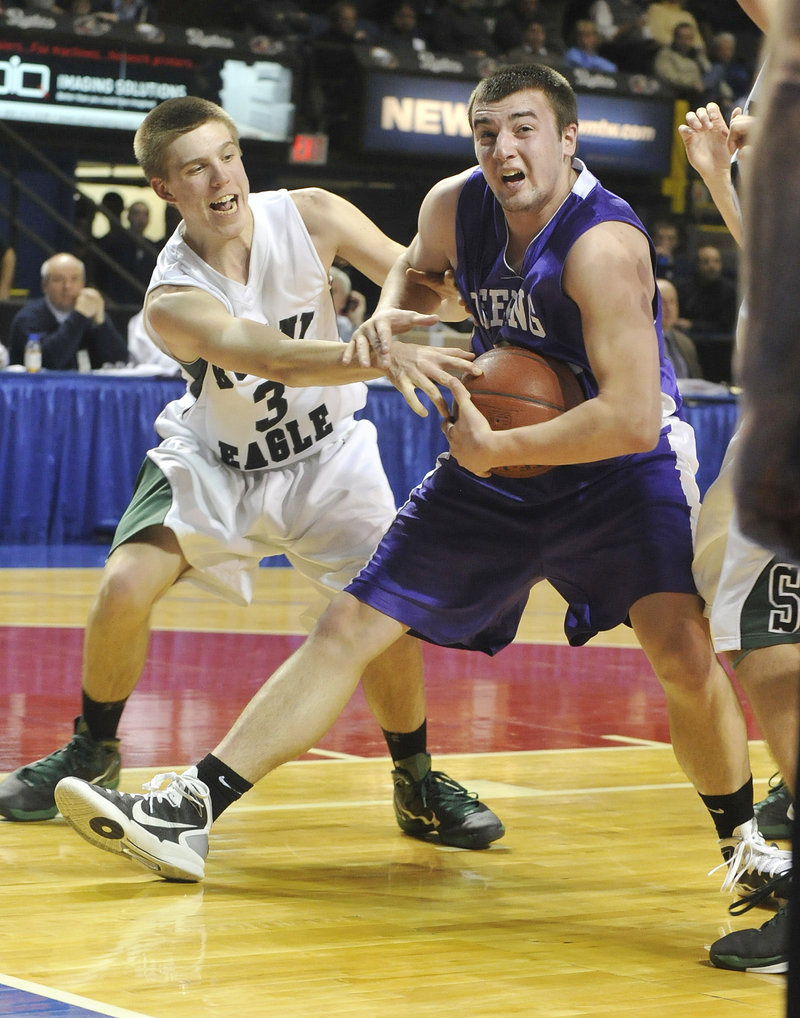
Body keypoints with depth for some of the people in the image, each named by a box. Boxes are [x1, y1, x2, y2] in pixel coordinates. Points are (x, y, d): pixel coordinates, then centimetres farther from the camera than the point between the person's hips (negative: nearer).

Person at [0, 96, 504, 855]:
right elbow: (270, 357, -47)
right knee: (125, 588, -18)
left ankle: (418, 788, 10)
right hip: (213, 459, -2)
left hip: (326, 455, 2)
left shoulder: (307, 216, -21)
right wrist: (383, 354, -62)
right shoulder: (172, 301, -31)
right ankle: (93, 752, 10)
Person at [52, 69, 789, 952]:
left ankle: (744, 843, -2)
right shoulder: (455, 206, -7)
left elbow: (633, 418, -33)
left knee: (682, 651, -27)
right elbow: (420, 264, 19)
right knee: (351, 626, 1)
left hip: (621, 466, -6)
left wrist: (494, 449, -26)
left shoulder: (602, 244, -27)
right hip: (497, 459, 6)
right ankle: (187, 813, 2)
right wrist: (389, 313, -4)